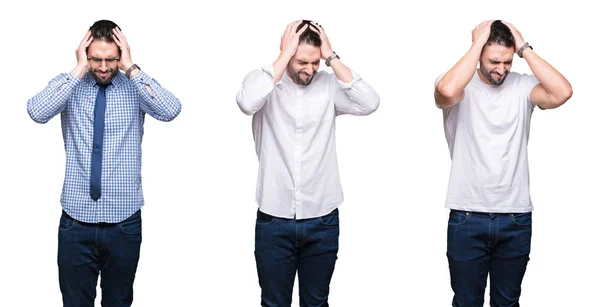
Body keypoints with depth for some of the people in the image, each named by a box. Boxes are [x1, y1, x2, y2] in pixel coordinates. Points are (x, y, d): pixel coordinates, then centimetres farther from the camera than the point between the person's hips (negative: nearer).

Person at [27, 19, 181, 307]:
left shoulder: (135, 87, -1)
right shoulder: (68, 84, 0)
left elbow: (170, 110, -20)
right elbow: (36, 112, -19)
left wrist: (131, 68, -18)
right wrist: (79, 69, -18)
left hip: (124, 220, 0)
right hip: (76, 219, 0)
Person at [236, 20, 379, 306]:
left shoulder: (329, 84, 0)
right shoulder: (263, 79, -4)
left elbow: (369, 103, -15)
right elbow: (247, 102, -26)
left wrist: (331, 57, -13)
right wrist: (285, 55, -21)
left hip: (322, 220, 1)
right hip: (274, 221, -1)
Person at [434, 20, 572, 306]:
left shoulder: (522, 86, 1)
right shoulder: (461, 84, -4)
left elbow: (562, 92, -18)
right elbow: (447, 91, -29)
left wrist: (524, 47, -13)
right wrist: (477, 43, -19)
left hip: (516, 219, 2)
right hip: (467, 218, -2)